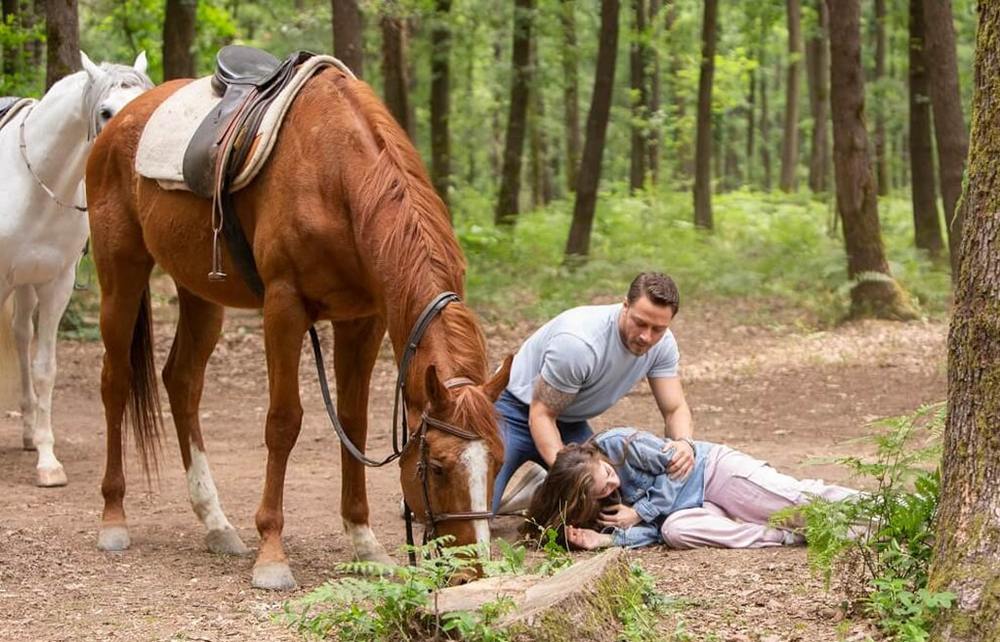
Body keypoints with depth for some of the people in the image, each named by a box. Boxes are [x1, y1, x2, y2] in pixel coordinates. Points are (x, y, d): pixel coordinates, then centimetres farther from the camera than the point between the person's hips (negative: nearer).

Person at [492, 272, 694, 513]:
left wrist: (683, 442, -34)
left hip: (570, 423, 7)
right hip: (517, 412, -6)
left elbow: (675, 409, -9)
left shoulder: (662, 343, -15)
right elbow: (541, 414, -26)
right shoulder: (579, 341, -35)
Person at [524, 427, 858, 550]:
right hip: (695, 505, 3)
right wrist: (606, 540, -32)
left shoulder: (615, 442, -22)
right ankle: (790, 536, -27)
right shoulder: (598, 509, -8)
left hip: (711, 469, -3)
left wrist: (638, 513, -18)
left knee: (803, 501, -18)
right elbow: (653, 531, -15)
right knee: (674, 530, -29)